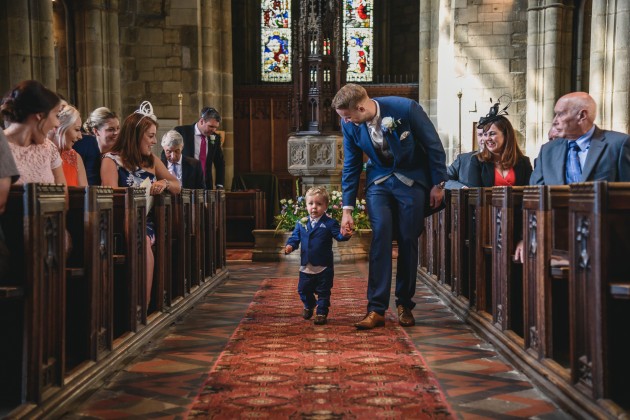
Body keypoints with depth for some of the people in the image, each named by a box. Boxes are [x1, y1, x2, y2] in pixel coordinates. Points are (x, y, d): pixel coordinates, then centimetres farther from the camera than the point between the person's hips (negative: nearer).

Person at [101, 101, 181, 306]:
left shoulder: (152, 161, 21)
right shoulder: (111, 160, 4)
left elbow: (177, 187, 22)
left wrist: (165, 183, -1)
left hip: (146, 222, 4)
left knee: (144, 241, -34)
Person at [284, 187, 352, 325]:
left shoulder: (330, 223, -7)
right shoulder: (301, 224, 3)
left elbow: (338, 235, -16)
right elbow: (295, 237, 5)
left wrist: (344, 235, -39)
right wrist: (290, 245, -15)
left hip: (324, 267, -4)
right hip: (306, 266, 4)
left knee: (323, 292, 4)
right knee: (303, 289, 17)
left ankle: (322, 313, 18)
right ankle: (308, 306, 43)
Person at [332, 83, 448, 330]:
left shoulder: (405, 109, -23)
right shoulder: (350, 125, -11)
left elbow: (434, 145, -11)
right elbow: (351, 167, 1)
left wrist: (438, 184, -7)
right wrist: (347, 209, 0)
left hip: (412, 181, -2)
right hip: (379, 180, 2)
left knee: (408, 241, -1)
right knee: (381, 235, -15)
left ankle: (405, 305, 15)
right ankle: (376, 309, -13)